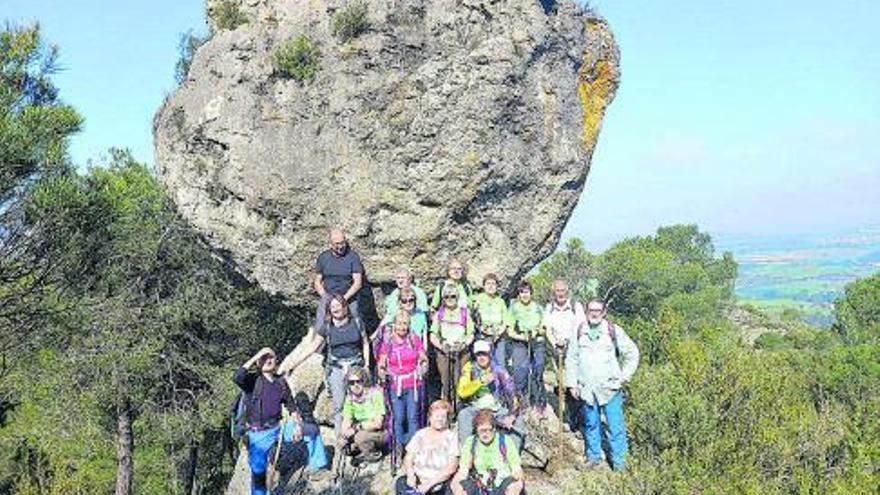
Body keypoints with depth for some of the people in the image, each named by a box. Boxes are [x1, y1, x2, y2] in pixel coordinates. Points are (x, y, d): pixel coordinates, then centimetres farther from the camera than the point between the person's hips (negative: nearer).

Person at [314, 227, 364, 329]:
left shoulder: (353, 256, -5)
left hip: (349, 300, -2)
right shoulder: (323, 257, 4)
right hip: (327, 300, 2)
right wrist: (326, 298, -7)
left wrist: (344, 298, -17)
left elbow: (358, 283, -8)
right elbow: (317, 283, 8)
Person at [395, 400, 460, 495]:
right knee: (400, 483, -27)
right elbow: (408, 458, 8)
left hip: (439, 482, -4)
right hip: (417, 479, 4)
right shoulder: (420, 434, 10)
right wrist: (410, 475, -12)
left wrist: (430, 483, -15)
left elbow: (451, 468, -6)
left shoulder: (450, 438, 0)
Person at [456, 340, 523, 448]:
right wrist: (482, 381, -29)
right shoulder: (469, 368, -5)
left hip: (497, 409, 1)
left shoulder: (499, 371, -4)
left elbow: (511, 393, -10)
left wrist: (512, 415, -24)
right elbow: (462, 392, -19)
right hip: (476, 408, -1)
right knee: (464, 415, -30)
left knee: (517, 419, -19)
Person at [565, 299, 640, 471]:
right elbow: (571, 359, 10)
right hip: (587, 389, 3)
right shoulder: (579, 333, 3)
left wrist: (624, 376, -1)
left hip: (610, 388, -2)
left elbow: (632, 353, 4)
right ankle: (593, 456, 30)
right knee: (591, 424, 14)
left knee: (616, 426, -1)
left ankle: (619, 462, 12)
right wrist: (572, 383, 7)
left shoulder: (614, 331, -4)